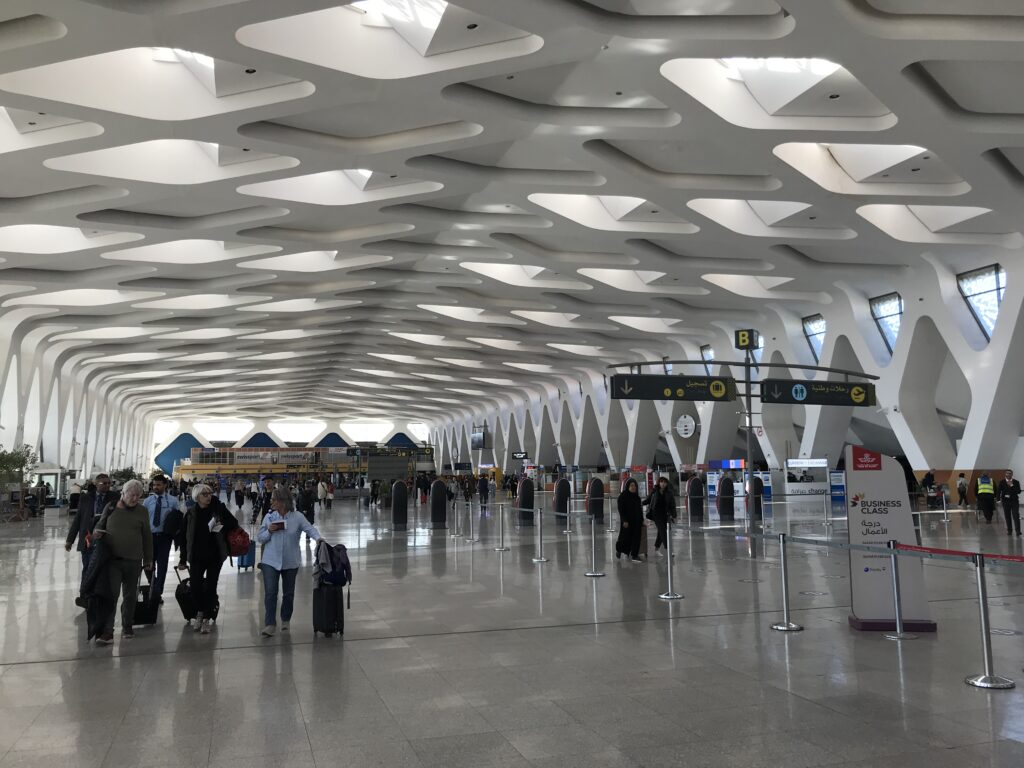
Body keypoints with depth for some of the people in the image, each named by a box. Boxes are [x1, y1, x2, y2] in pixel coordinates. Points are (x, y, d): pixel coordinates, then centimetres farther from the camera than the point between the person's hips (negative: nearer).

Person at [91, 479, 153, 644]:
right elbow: (100, 524, 15)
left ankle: (127, 626, 27)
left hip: (133, 561, 1)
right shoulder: (110, 507, 0)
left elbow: (147, 536, 8)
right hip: (112, 558, -1)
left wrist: (149, 559, 10)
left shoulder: (142, 511, 3)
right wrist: (97, 532, -9)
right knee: (111, 593, -6)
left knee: (130, 595, 12)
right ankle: (107, 631, -1)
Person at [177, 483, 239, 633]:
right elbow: (183, 536, 3)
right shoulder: (191, 514, 0)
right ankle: (201, 611, 25)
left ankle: (207, 618, 15)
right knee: (195, 587, -3)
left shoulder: (219, 509, -2)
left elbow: (234, 524, 6)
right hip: (196, 556, 1)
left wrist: (223, 527, -13)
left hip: (215, 556, -1)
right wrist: (183, 558, 1)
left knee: (210, 587, 1)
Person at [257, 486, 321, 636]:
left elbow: (310, 528, -13)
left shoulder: (298, 517, -6)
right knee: (270, 592, -9)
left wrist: (318, 538, -32)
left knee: (288, 593, 12)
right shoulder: (269, 517, 0)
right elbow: (259, 538, 5)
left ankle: (285, 621, 32)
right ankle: (270, 625, -4)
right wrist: (269, 531, -14)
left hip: (290, 562, 0)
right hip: (271, 561, 0)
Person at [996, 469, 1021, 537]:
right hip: (1006, 501, 1)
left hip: (1014, 501, -1)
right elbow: (998, 491, -2)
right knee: (1007, 516, 4)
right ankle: (1009, 530, 11)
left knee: (1016, 516, -8)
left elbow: (1019, 491, -8)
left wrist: (1012, 486, -17)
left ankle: (1017, 531, -7)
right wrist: (998, 498, -15)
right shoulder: (1001, 482, 3)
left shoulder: (1016, 482, 2)